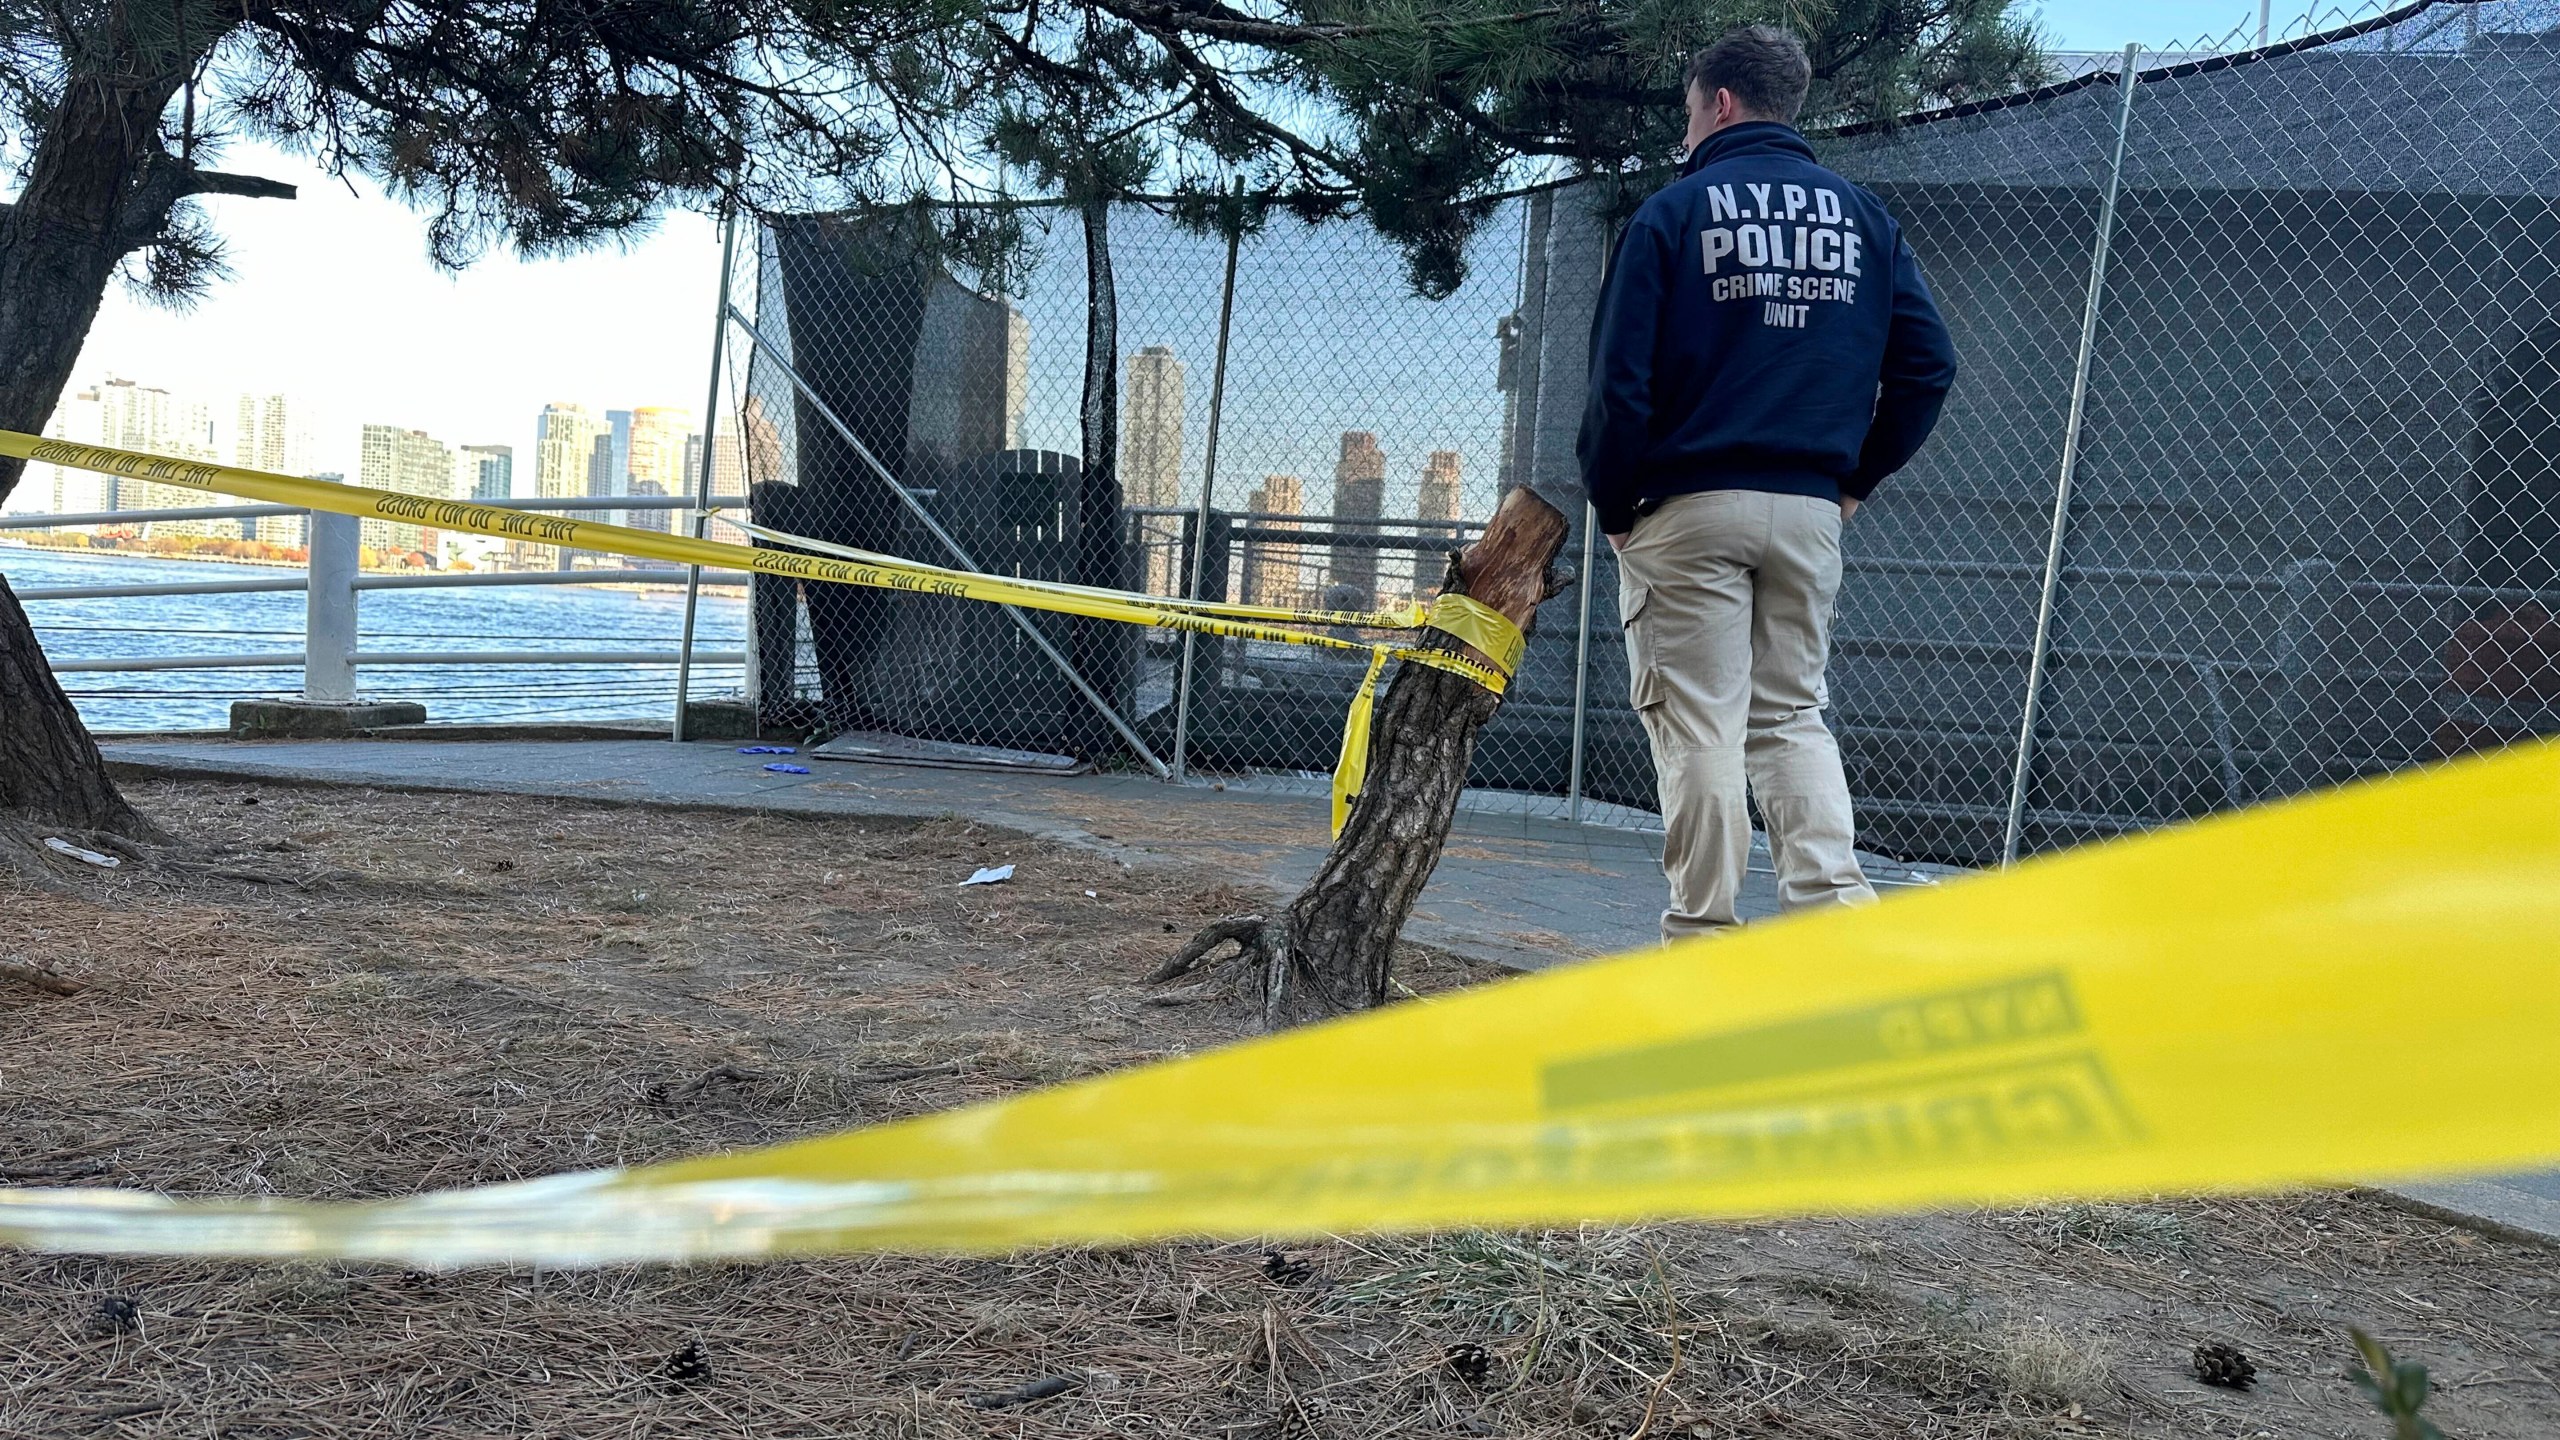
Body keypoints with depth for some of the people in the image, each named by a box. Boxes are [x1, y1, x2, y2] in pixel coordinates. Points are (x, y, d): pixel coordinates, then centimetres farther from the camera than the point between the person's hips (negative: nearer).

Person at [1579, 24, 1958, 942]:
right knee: (1791, 714, 14)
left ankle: (1702, 929, 2)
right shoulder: (1864, 216, 11)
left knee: (1700, 724, 0)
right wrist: (1859, 477, 12)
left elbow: (1622, 376, -8)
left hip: (1689, 507, -4)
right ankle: (1835, 901, 1)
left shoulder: (1675, 211, -2)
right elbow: (1928, 363, 5)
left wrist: (1612, 506, 0)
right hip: (1811, 511, 5)